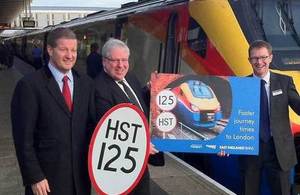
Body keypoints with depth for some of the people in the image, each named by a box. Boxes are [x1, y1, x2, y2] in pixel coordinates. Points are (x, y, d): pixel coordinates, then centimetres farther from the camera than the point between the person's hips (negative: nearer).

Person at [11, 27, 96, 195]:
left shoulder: (86, 83, 5)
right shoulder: (30, 85, -10)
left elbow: (92, 125, 9)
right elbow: (24, 137, -10)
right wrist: (34, 177, -12)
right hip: (47, 177, -4)